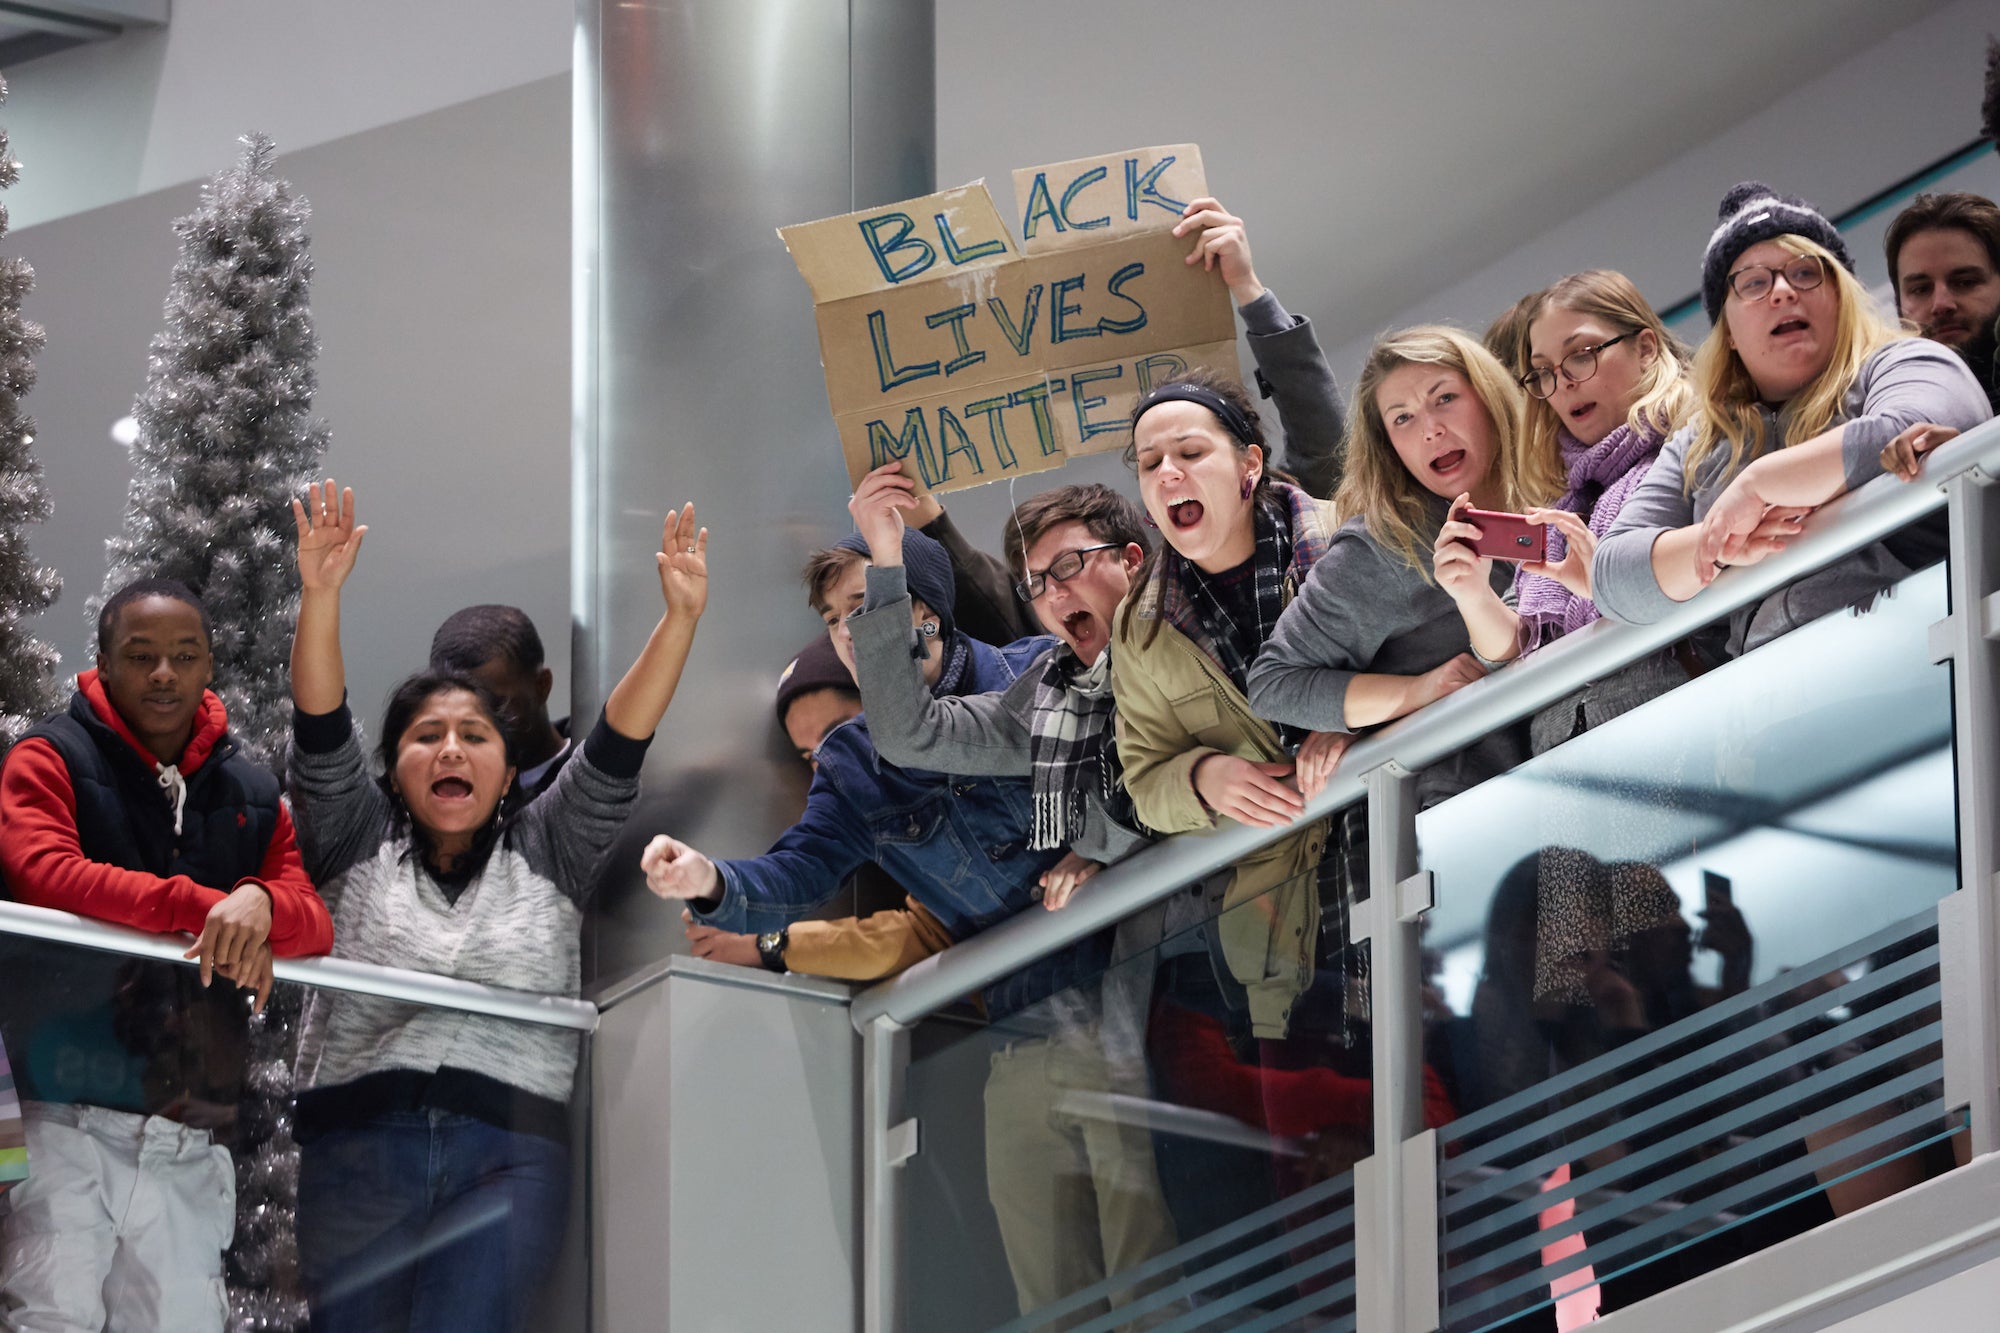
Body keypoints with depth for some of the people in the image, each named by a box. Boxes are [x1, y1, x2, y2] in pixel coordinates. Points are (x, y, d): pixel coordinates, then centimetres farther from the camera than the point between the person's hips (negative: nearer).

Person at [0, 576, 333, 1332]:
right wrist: (204, 906, -20)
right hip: (64, 1120, -5)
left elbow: (316, 925, 10)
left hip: (190, 1146, 5)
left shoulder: (252, 799, 19)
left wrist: (262, 904, -16)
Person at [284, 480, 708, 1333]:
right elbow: (320, 736, 4)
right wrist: (320, 596, -12)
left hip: (509, 1156, 0)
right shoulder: (357, 845, 18)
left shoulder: (545, 854, 20)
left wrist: (681, 618, -5)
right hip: (359, 1142, 0)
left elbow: (617, 748, 9)